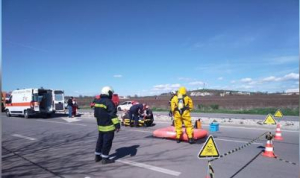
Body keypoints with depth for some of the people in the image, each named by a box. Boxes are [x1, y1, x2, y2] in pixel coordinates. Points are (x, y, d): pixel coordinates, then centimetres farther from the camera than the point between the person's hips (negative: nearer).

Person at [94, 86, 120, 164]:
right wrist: (117, 125, -21)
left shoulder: (97, 101, 10)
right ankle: (105, 158, 7)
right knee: (107, 142, 0)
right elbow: (113, 115, -22)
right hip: (108, 126, -8)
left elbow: (96, 114, 19)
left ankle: (97, 156, 28)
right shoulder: (109, 102, -17)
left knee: (100, 140, 19)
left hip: (100, 125, 9)